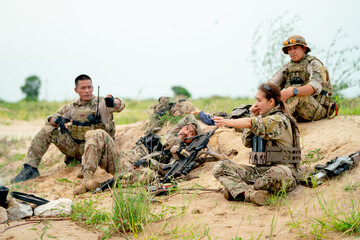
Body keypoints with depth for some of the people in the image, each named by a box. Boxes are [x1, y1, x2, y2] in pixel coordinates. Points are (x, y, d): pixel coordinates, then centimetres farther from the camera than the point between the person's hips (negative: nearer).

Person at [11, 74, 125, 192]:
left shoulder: (101, 102, 0)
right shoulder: (72, 107, 13)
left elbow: (120, 105, -20)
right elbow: (50, 119, 9)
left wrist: (113, 102, -46)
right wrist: (58, 120, -16)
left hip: (98, 148, -5)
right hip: (75, 148, 5)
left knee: (92, 134, -38)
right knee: (47, 130, -3)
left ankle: (86, 174, -44)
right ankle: (30, 169, -5)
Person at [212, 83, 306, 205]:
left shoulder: (280, 120, -10)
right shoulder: (263, 118, 17)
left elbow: (251, 124, -24)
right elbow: (247, 142, 13)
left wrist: (226, 122, -21)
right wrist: (254, 116, 6)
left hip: (278, 168, -8)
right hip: (259, 171, 8)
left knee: (280, 173, -44)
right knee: (220, 167, -8)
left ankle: (236, 190, -25)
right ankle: (249, 193, -34)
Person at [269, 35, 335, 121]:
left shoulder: (314, 63, -4)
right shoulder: (287, 67, 16)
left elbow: (316, 87, -24)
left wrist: (292, 91, -41)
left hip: (317, 109, -7)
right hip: (297, 114, 7)